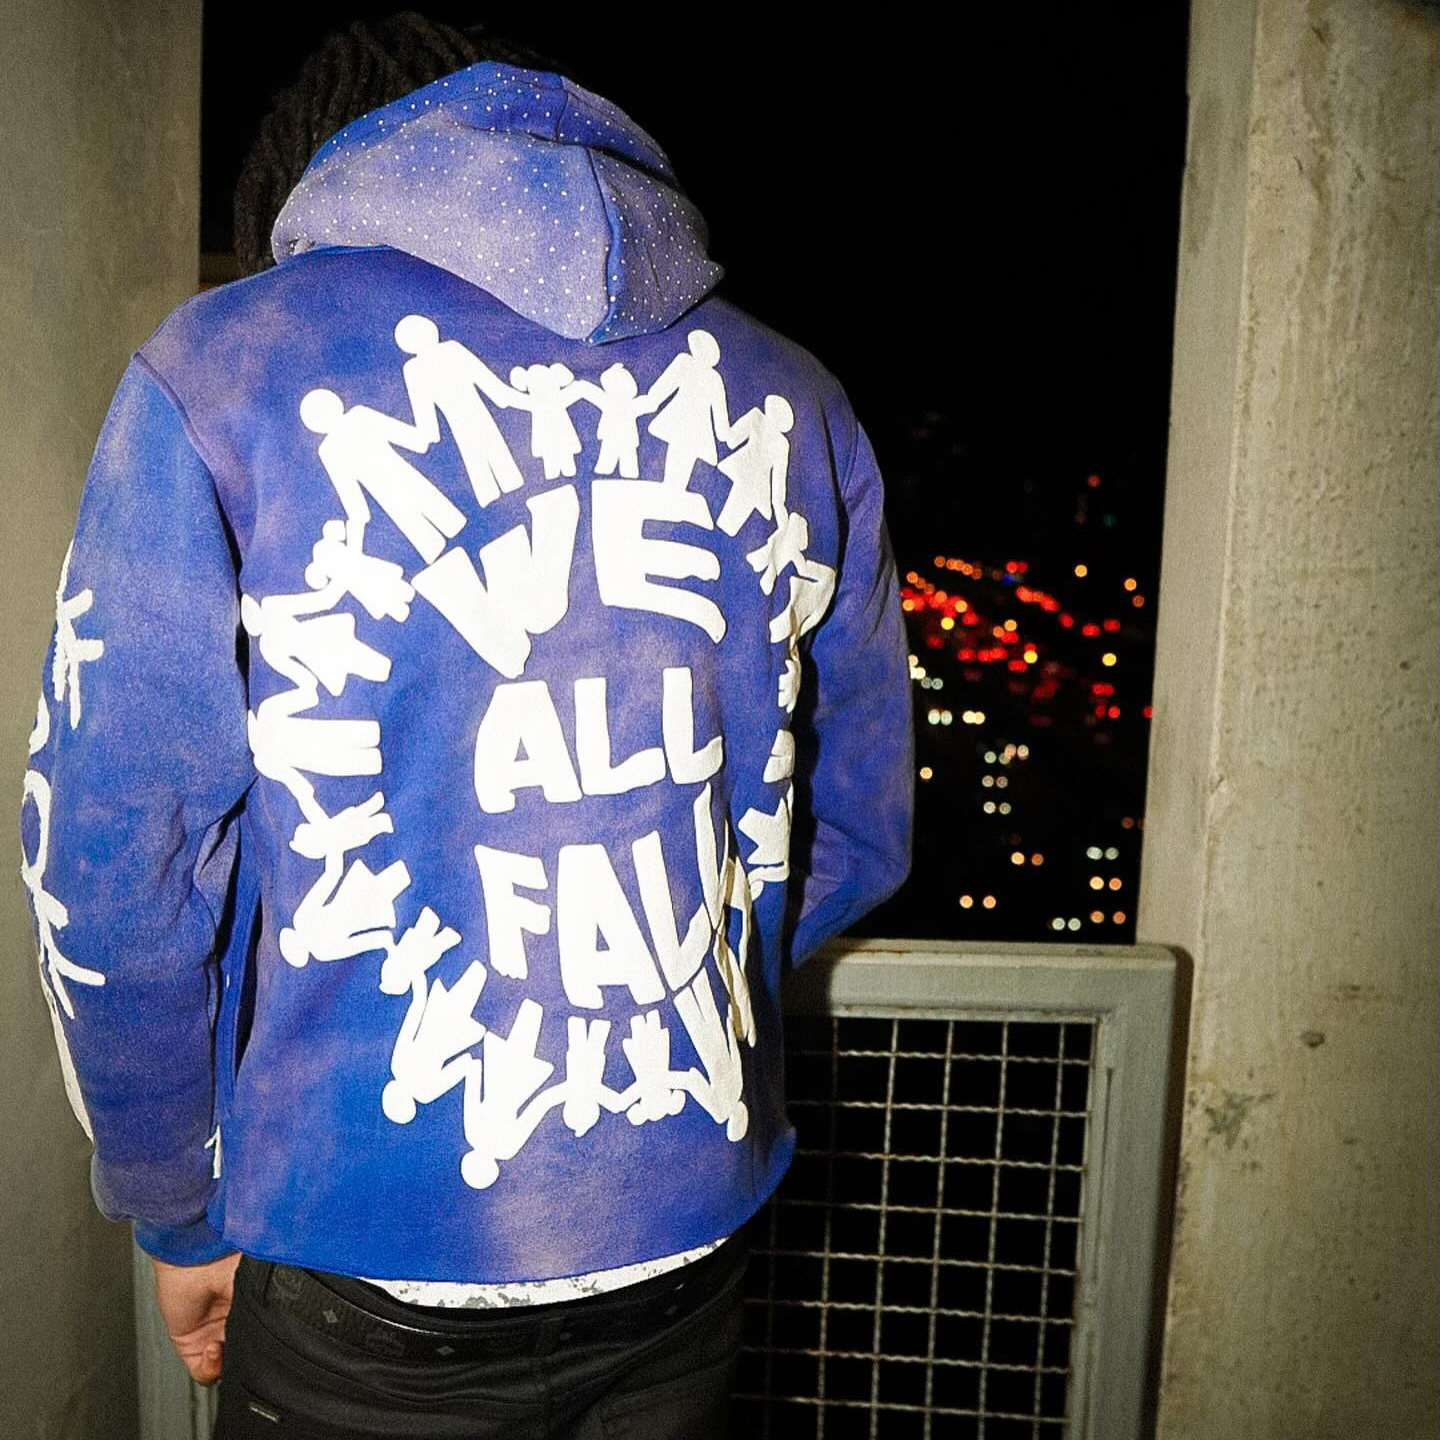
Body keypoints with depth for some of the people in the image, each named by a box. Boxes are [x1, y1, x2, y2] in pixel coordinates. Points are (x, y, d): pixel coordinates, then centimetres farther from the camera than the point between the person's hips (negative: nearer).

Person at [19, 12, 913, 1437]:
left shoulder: (219, 377, -11)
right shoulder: (791, 407, 0)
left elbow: (112, 866, -10)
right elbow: (856, 834, 6)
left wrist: (180, 1213, 5)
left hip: (370, 1297, -3)